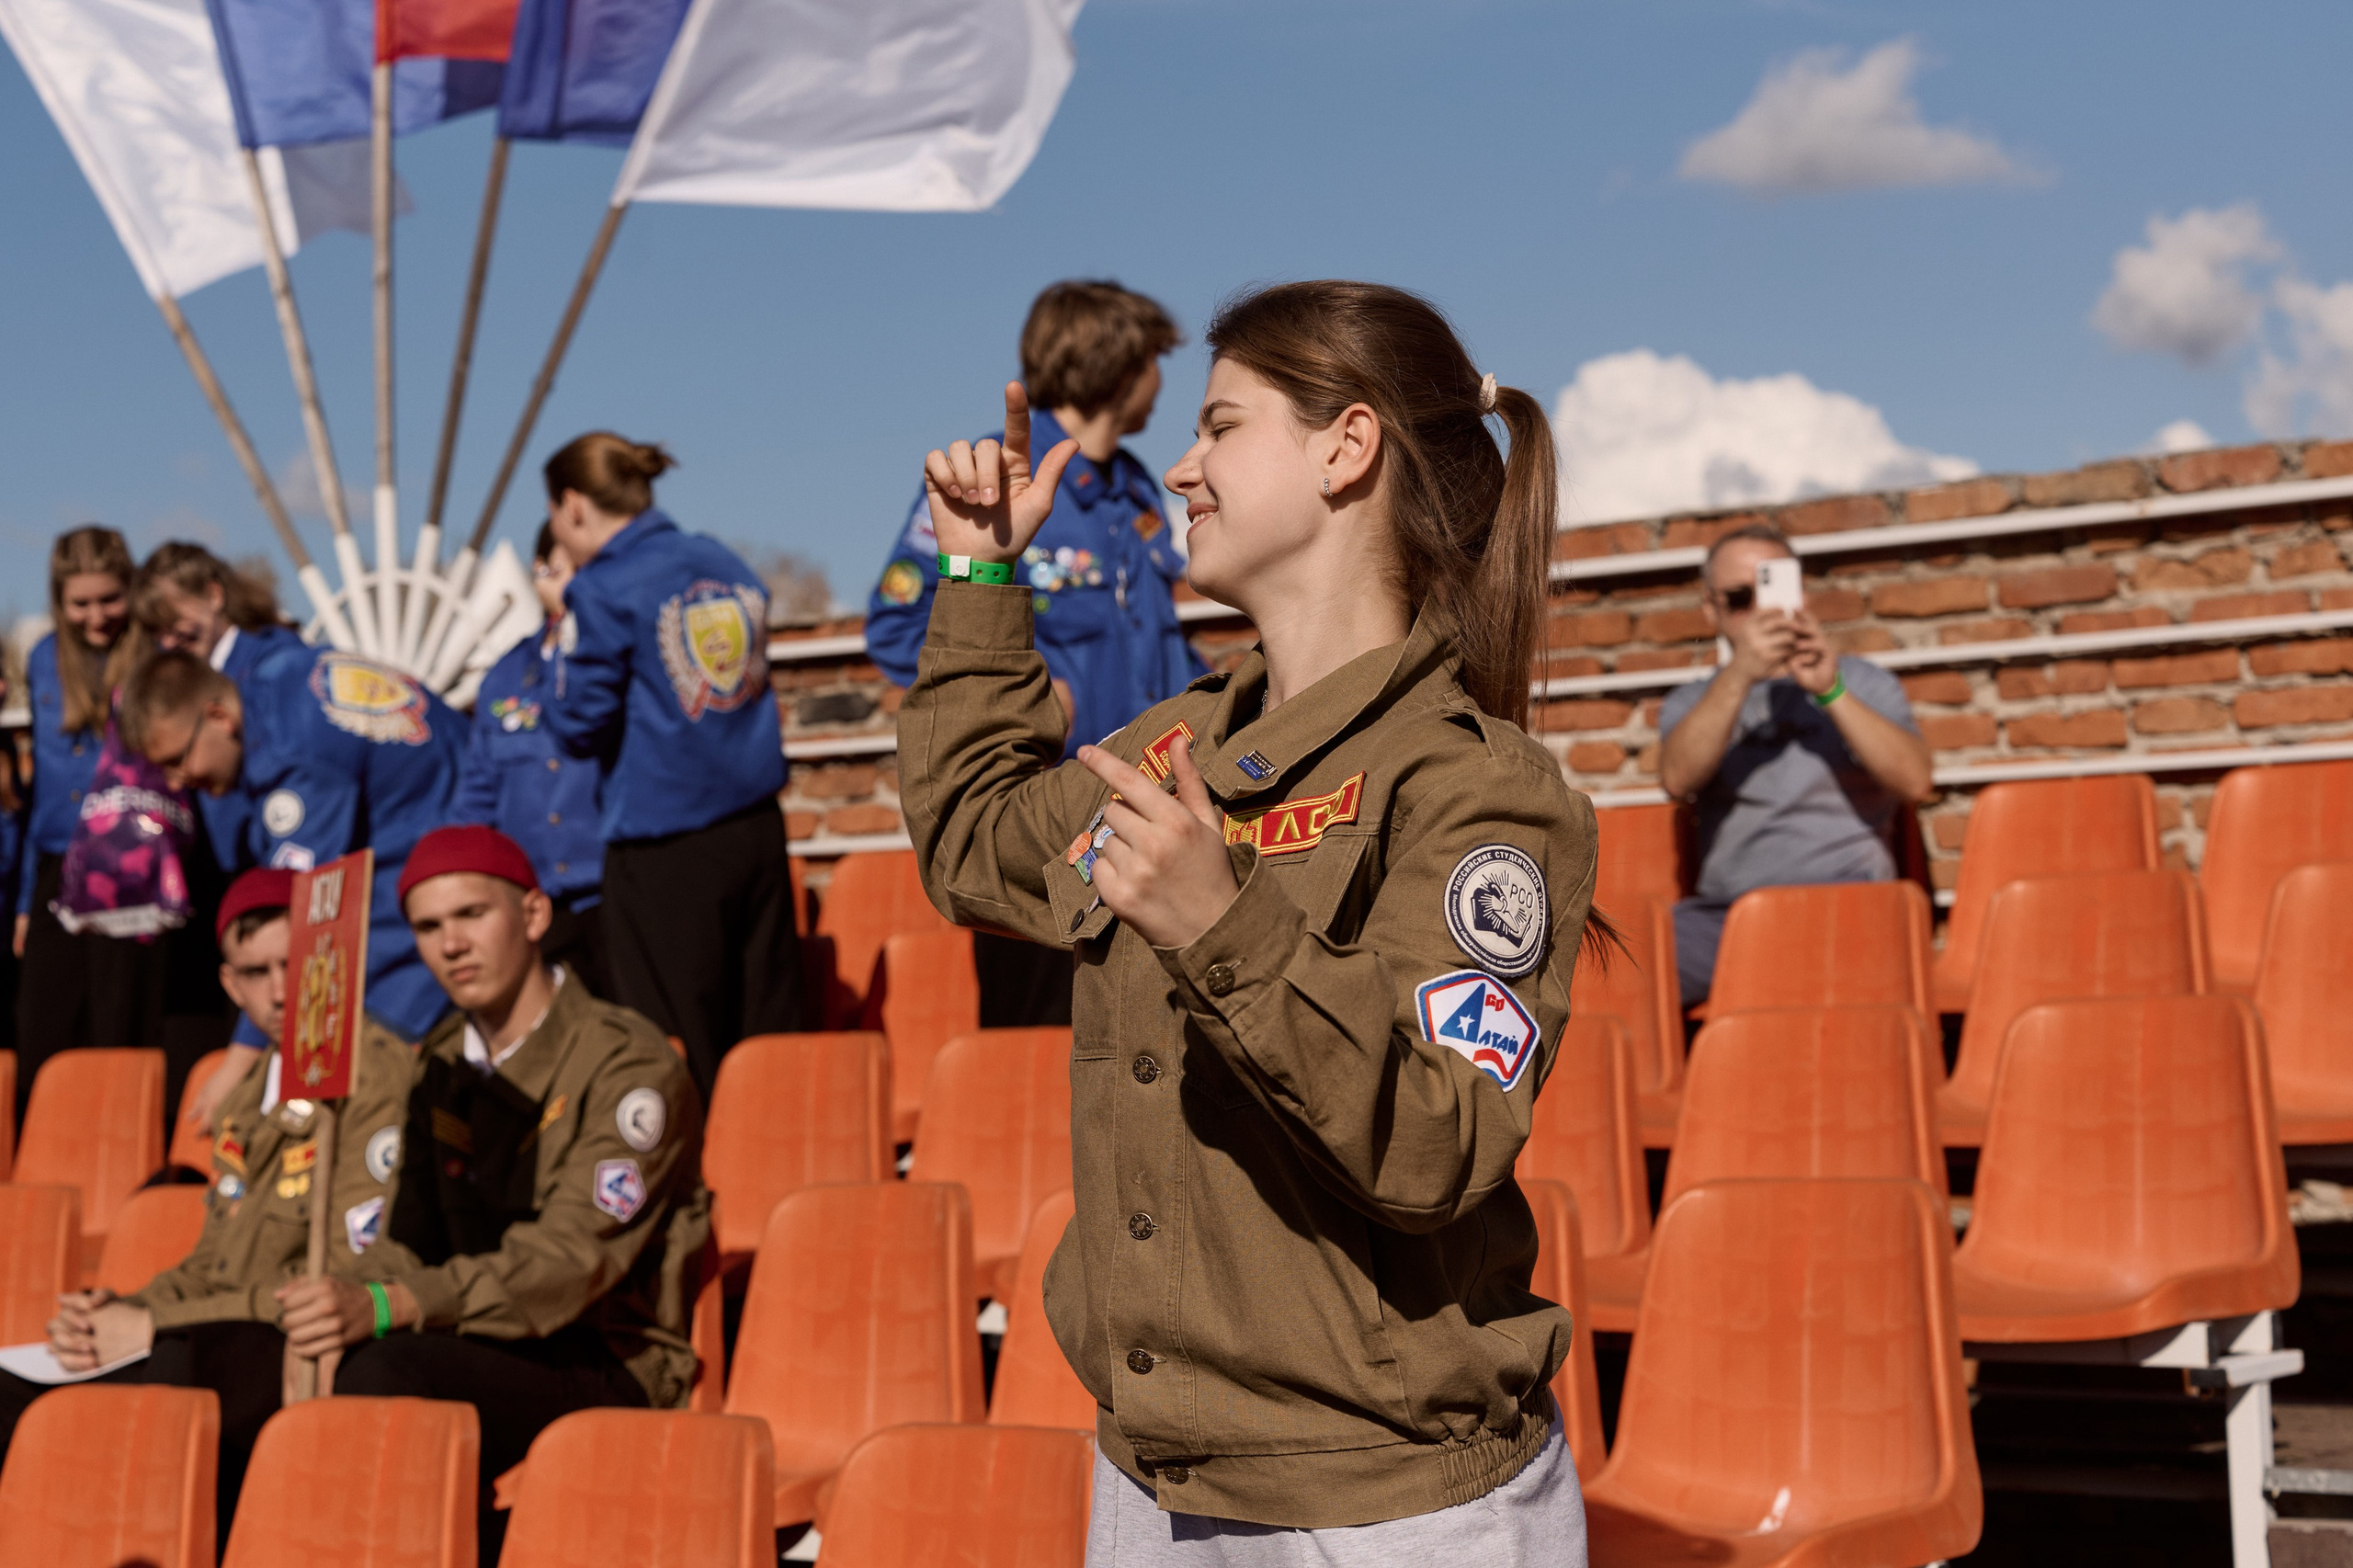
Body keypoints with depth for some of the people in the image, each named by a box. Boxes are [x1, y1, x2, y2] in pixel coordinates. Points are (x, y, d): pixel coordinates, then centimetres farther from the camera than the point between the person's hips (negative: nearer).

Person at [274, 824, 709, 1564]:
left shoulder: (628, 1066, -10)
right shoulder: (444, 1064, 14)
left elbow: (571, 1259, -21)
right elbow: (411, 1239, 11)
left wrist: (385, 1308, -33)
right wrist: (347, 1311, -14)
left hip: (612, 1370, -6)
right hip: (482, 1348, 6)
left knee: (388, 1372, -31)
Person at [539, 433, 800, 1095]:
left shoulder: (603, 590, -9)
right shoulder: (727, 565, 12)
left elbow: (584, 727, -8)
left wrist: (551, 709, 12)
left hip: (666, 850, -6)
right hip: (756, 830, 6)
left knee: (680, 1060, 0)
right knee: (771, 1036, 7)